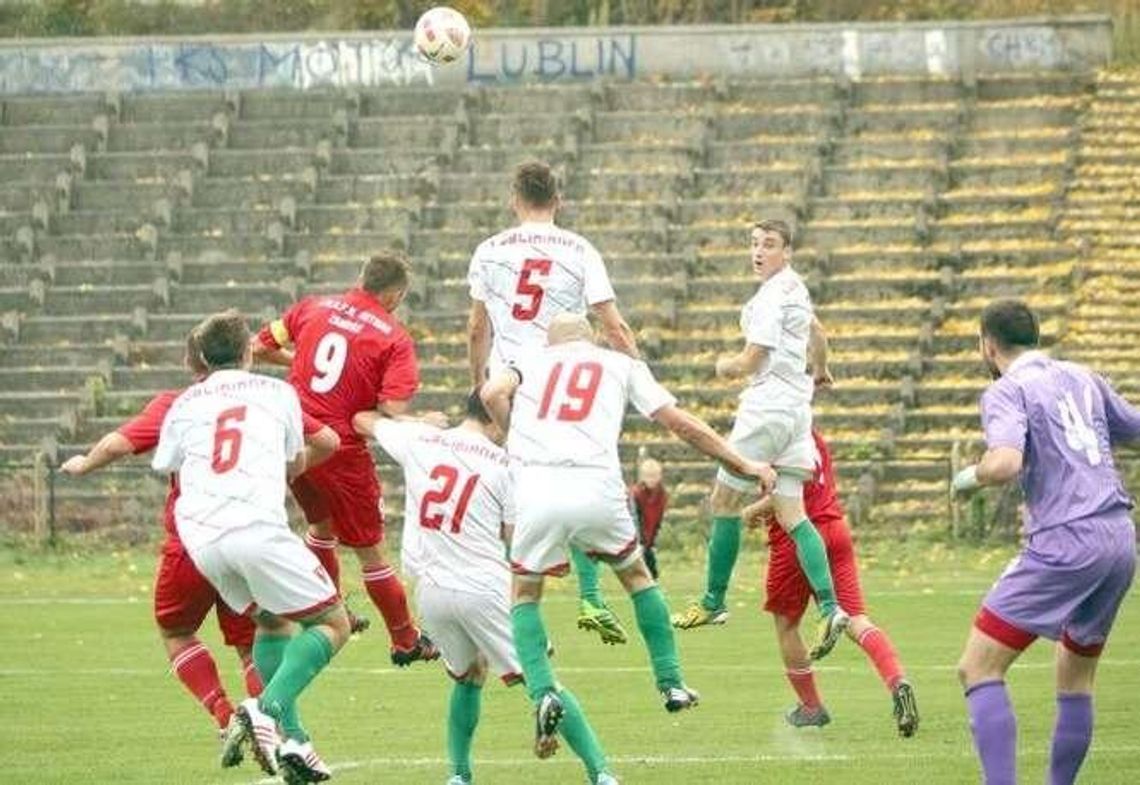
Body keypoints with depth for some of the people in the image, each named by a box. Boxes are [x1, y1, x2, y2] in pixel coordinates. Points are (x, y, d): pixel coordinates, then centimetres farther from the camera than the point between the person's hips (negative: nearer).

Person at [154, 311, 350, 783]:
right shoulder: (277, 393, 15)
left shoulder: (184, 404, 19)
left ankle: (290, 741, 13)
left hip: (200, 536, 4)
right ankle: (267, 711, -18)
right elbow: (296, 465, 29)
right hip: (257, 527, -4)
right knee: (333, 623, 4)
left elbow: (165, 468, 33)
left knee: (271, 621, 25)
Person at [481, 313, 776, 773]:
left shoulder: (532, 363, 24)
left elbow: (493, 393, 1)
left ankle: (543, 693, -2)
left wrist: (519, 443, 13)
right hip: (596, 488, 0)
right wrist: (745, 467, 25)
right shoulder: (621, 366, 24)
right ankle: (671, 684, 27)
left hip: (536, 488, 0)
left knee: (524, 594, 20)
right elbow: (682, 425, 19)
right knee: (637, 576, 28)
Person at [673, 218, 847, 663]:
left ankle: (713, 602, 10)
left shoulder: (772, 295, -14)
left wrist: (725, 367, 7)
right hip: (797, 409, 9)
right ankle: (829, 607, -11)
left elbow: (750, 362, -15)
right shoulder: (795, 288, 16)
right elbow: (817, 335, 36)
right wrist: (819, 371, 56)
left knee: (724, 501, 2)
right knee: (791, 515, 2)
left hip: (768, 406, -9)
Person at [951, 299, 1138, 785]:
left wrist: (970, 478, -1)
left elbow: (1005, 463, -22)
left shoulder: (1007, 391, -4)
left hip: (1065, 544, -7)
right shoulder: (1082, 379, 16)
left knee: (978, 669, -6)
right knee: (1076, 676, 21)